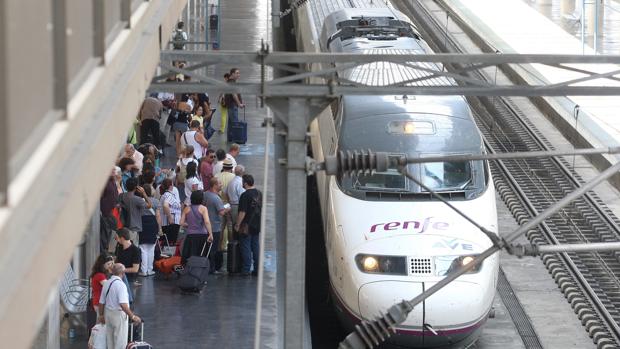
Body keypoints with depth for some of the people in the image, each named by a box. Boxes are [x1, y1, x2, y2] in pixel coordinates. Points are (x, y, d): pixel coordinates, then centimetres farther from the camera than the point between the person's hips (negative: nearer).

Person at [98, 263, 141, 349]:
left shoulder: (107, 283, 4)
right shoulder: (120, 285, -20)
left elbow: (101, 302, 11)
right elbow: (123, 304, -29)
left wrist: (101, 315, 25)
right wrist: (132, 316, -24)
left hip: (108, 313, 8)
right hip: (119, 314, -8)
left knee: (110, 341, 18)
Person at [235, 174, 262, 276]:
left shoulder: (245, 195, -16)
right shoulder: (259, 194, 7)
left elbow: (242, 212, -19)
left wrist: (237, 225, -11)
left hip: (247, 226, -7)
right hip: (257, 226, 7)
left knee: (246, 248, -1)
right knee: (256, 247, 11)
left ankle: (246, 270, -1)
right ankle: (257, 269, 12)